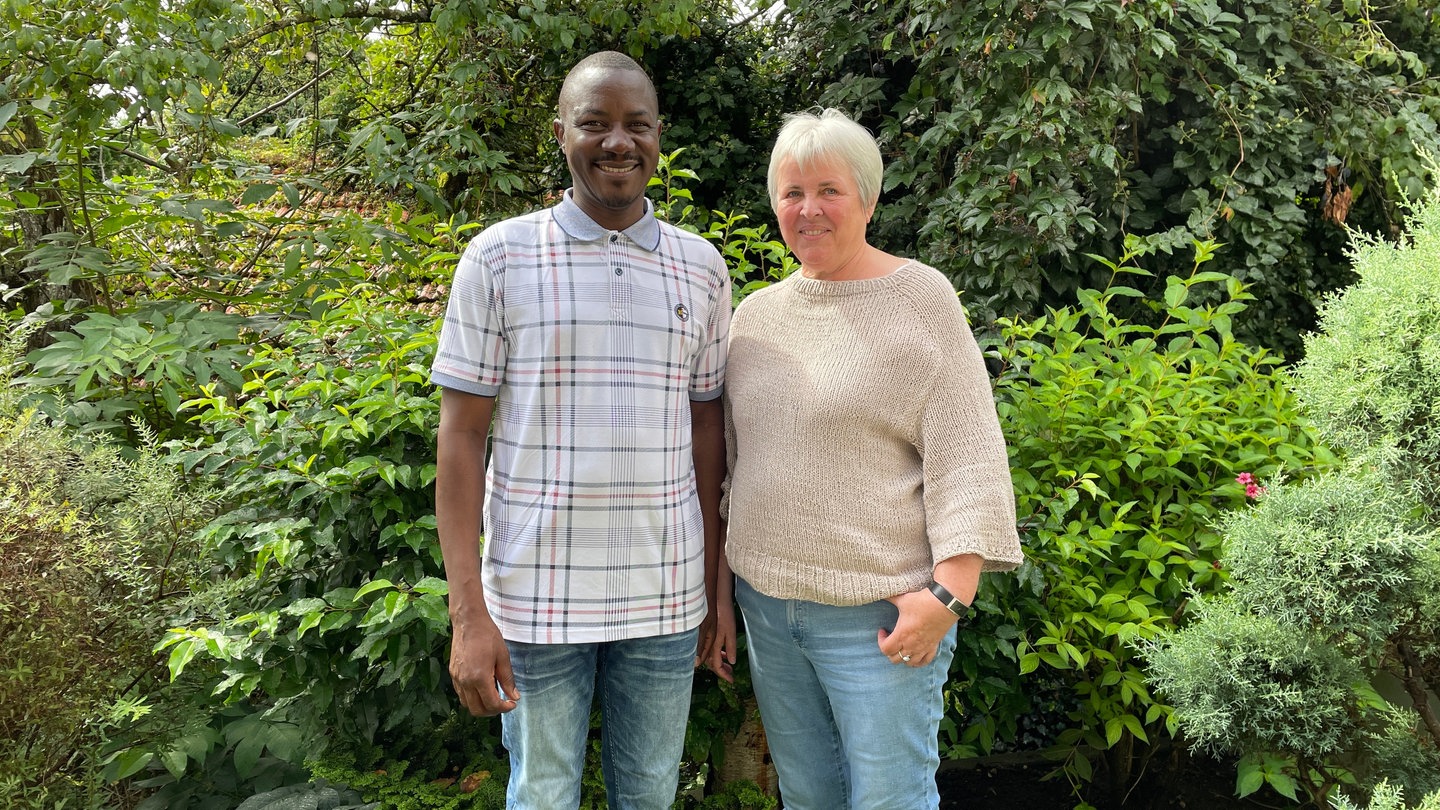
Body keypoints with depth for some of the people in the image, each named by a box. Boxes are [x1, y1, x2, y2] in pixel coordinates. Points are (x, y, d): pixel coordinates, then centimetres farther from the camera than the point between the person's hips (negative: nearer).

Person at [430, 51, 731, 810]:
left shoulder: (701, 268, 3)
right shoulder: (498, 257, -5)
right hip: (538, 597, -2)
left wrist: (714, 580, 8)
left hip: (665, 598, 3)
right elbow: (461, 435, -5)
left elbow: (705, 424, 9)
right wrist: (468, 612, -9)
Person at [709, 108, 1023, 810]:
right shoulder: (755, 313, 9)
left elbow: (964, 456, -10)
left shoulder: (920, 298, -6)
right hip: (765, 605, 5)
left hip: (878, 616, -5)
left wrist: (950, 593, -18)